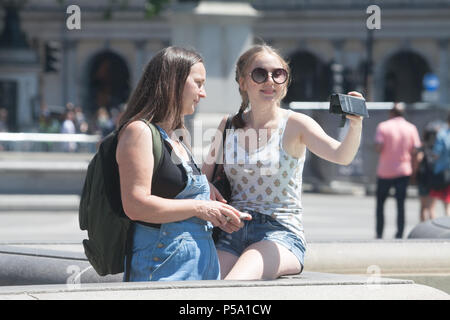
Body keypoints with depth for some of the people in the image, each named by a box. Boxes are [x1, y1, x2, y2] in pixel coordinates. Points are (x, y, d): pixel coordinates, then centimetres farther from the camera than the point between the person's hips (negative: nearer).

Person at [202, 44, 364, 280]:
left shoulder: (295, 125, -2)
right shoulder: (229, 126, 11)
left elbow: (341, 155, -18)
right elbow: (204, 177, 16)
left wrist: (355, 125, -38)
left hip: (281, 235, -4)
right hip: (231, 233, 4)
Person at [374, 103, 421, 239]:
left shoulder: (383, 126, -4)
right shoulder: (411, 128, 1)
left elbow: (378, 147, -14)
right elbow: (415, 150, -4)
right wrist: (413, 169, 6)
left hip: (385, 171, -1)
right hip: (404, 171, 1)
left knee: (380, 203, 12)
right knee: (401, 204, 3)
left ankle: (379, 234, 10)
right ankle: (399, 234, -4)